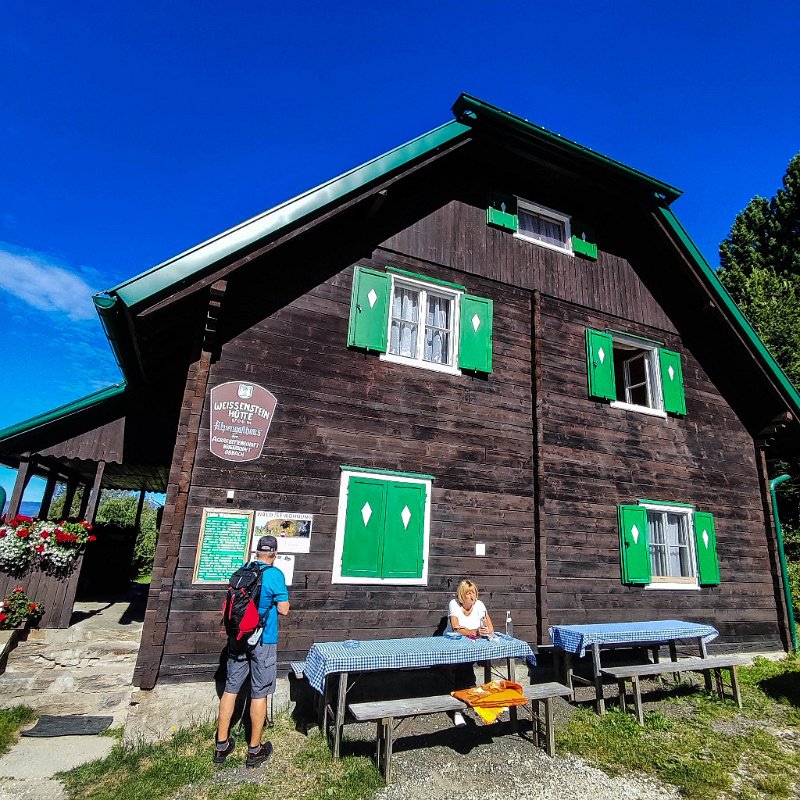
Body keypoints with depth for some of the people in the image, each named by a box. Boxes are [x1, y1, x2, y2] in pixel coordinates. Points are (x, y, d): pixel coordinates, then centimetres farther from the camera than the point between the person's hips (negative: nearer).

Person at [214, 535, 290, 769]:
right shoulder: (275, 575, -17)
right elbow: (284, 610, -12)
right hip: (263, 641, -5)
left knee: (230, 689, 15)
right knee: (259, 694, 7)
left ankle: (221, 745, 27)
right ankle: (255, 750, 20)